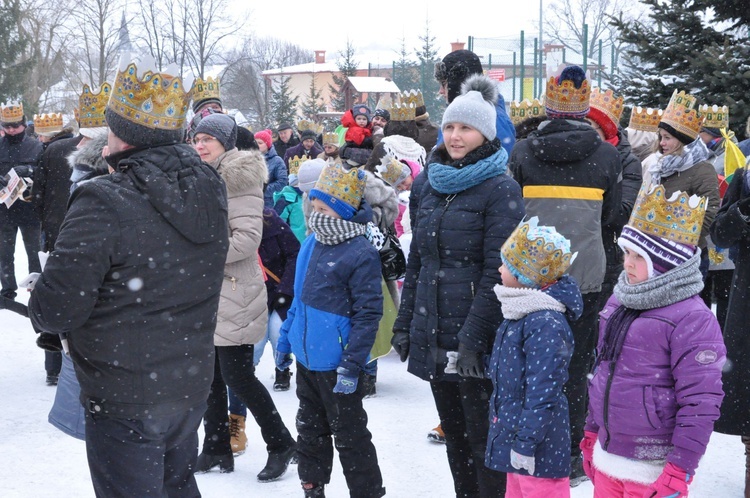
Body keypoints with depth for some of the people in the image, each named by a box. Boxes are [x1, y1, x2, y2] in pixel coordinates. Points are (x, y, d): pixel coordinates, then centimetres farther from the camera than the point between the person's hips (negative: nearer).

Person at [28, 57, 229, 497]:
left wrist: (39, 302, -1)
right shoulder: (210, 190, -2)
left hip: (125, 404, -7)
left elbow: (54, 311, -25)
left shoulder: (103, 204, -25)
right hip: (192, 390, 7)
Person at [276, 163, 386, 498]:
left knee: (350, 436, 3)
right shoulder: (311, 245, 6)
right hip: (306, 358, 8)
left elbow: (368, 314, -19)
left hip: (336, 366, -8)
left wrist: (351, 365, -20)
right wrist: (285, 339, 18)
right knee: (310, 430, 20)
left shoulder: (361, 254, -19)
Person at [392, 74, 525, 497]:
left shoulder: (501, 189, -8)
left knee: (484, 444, -2)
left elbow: (497, 271, -15)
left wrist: (473, 337, -20)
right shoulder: (433, 185, 13)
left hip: (479, 340, -7)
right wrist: (405, 324, 12)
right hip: (433, 337, 7)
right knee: (455, 436, 15)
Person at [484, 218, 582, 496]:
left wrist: (526, 443, -24)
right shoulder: (522, 312, 7)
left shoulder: (546, 324, -24)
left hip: (539, 444, -10)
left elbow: (542, 393, -26)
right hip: (512, 430, 10)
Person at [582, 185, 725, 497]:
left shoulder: (692, 321, -17)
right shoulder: (618, 302, 7)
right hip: (607, 458, 7)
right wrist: (592, 432, 20)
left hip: (652, 471, -7)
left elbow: (701, 402, -19)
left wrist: (679, 470, -20)